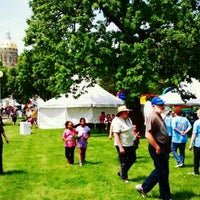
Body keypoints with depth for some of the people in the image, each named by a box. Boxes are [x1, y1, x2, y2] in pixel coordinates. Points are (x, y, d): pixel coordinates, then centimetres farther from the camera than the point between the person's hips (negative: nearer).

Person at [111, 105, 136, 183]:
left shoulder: (128, 119, 7)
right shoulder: (117, 121, -18)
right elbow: (116, 135, -22)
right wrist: (120, 147, -25)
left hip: (130, 144, 9)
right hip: (122, 145, -8)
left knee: (132, 159, 15)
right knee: (124, 162, 4)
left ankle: (121, 172, 30)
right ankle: (124, 177, 22)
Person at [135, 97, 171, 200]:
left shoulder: (158, 116, 13)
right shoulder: (152, 117, -19)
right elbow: (148, 135, -28)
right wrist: (157, 147, -23)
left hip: (162, 148, 10)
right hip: (157, 148, -10)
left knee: (160, 171, 19)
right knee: (163, 173, 2)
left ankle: (144, 187, 29)